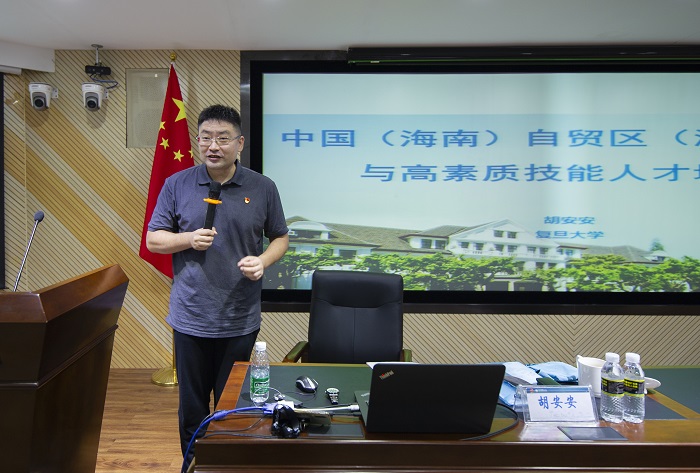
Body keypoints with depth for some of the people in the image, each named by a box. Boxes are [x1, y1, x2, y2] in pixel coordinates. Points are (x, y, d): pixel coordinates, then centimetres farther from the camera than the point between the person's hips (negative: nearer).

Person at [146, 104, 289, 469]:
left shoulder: (263, 188, -1)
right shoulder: (177, 185, 0)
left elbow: (280, 238, 8)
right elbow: (153, 240, 4)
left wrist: (262, 261, -13)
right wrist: (189, 239, -15)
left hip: (241, 319, 0)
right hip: (191, 318, 1)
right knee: (192, 403, 14)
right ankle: (192, 463, 34)